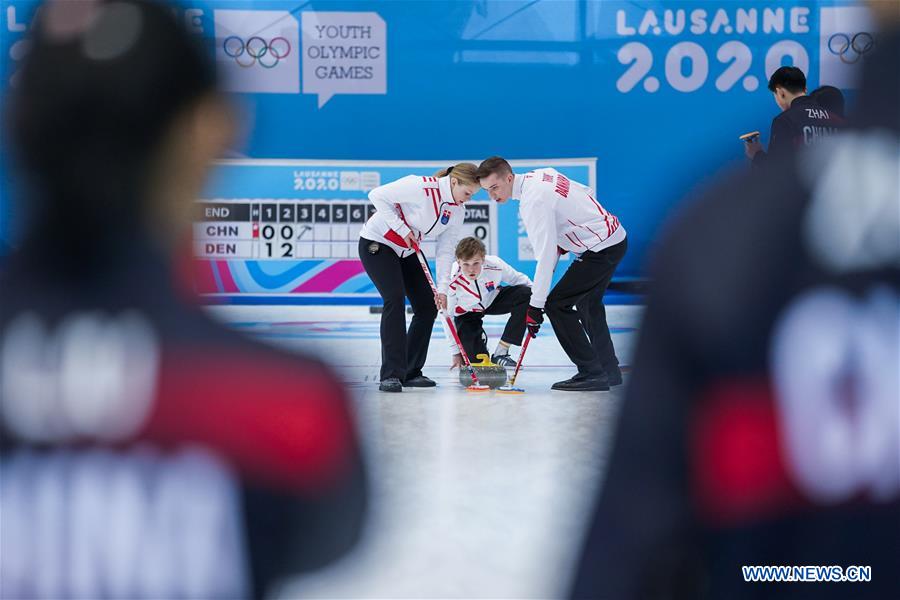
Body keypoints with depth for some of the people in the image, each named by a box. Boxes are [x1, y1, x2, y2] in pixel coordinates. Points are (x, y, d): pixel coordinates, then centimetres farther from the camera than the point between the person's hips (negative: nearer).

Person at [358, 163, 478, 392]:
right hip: (377, 244, -8)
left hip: (407, 251, 8)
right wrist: (402, 229, -25)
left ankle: (411, 372, 11)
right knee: (395, 298, -23)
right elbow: (378, 195, -24)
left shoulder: (457, 210, -5)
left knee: (428, 306, 0)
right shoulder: (421, 187, -28)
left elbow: (446, 250, -3)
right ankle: (391, 375, -22)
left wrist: (442, 288, -11)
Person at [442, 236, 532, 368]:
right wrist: (455, 352, -16)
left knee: (525, 294, -25)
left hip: (492, 300, 2)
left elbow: (519, 279, -10)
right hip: (466, 313, -2)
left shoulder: (495, 265, -31)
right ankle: (479, 339, 25)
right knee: (475, 358, -18)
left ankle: (500, 354, -16)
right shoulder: (452, 282, -33)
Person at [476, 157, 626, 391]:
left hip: (602, 248, -10)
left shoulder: (533, 200, -23)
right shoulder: (541, 174, 5)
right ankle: (609, 370, 32)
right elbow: (587, 193, 17)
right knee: (586, 303, 24)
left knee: (557, 304, -9)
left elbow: (546, 255, -25)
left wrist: (535, 306, -22)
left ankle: (592, 374, -7)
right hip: (613, 237, 10)